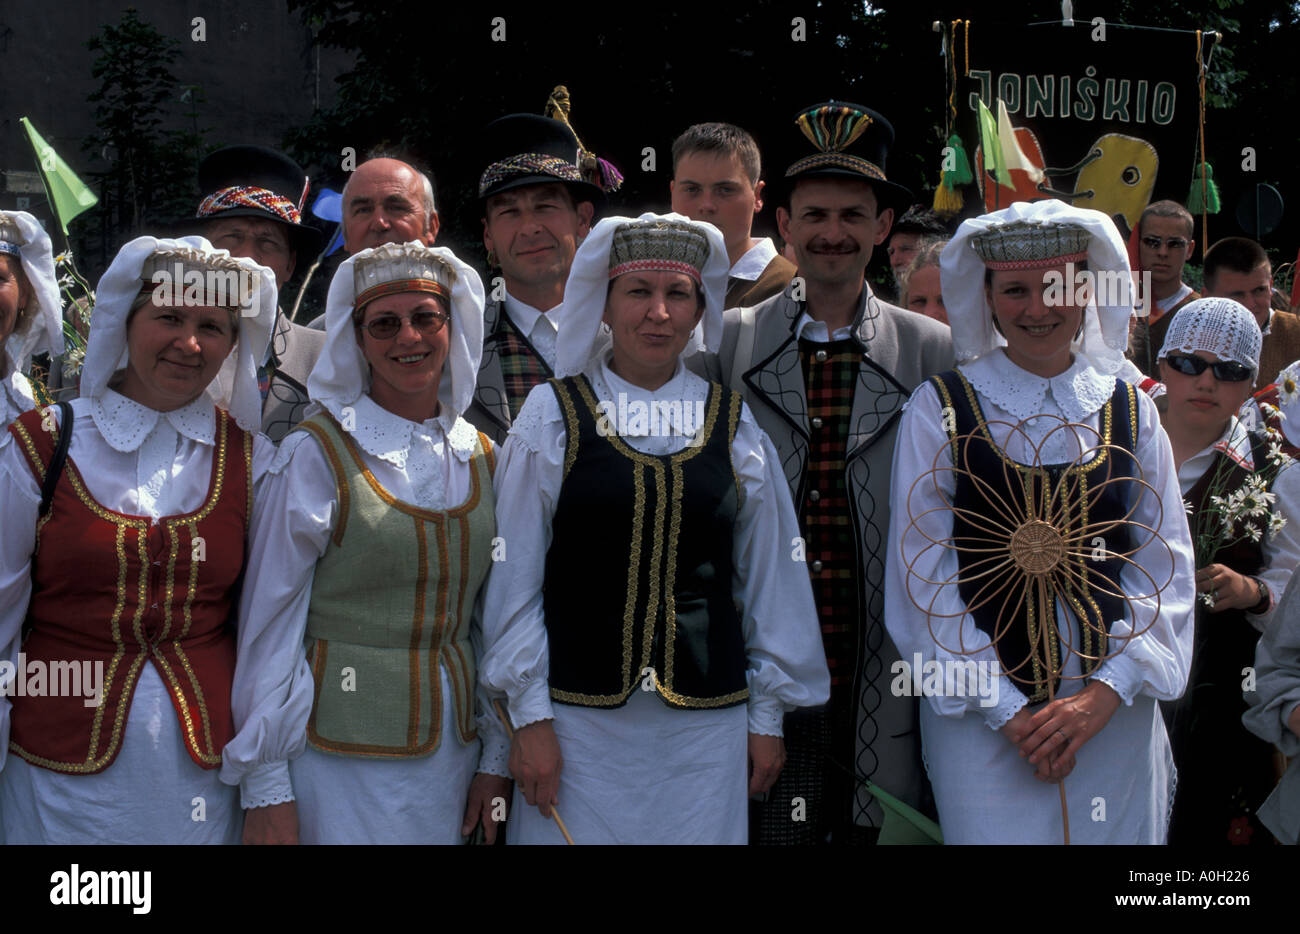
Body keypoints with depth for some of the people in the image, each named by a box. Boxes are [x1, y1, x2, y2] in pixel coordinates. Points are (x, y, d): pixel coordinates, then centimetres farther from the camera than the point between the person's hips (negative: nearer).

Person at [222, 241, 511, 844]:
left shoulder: (480, 458, 7)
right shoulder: (316, 455, -7)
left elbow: (494, 619, 11)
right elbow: (269, 624, -7)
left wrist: (496, 758, 8)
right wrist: (264, 788, -9)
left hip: (449, 751, 4)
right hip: (341, 757, -4)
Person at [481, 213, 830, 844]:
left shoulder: (732, 425, 5)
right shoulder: (553, 414, -1)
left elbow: (768, 575, 9)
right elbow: (515, 573, 0)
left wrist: (767, 716, 9)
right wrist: (529, 716, -3)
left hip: (706, 724, 2)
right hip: (579, 716, -2)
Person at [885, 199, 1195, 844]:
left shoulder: (1130, 412, 5)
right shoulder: (939, 411, -3)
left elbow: (1165, 567, 2)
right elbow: (923, 574, -5)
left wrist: (1104, 693, -10)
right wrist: (1006, 709, -10)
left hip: (1114, 710, 2)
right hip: (978, 715, -2)